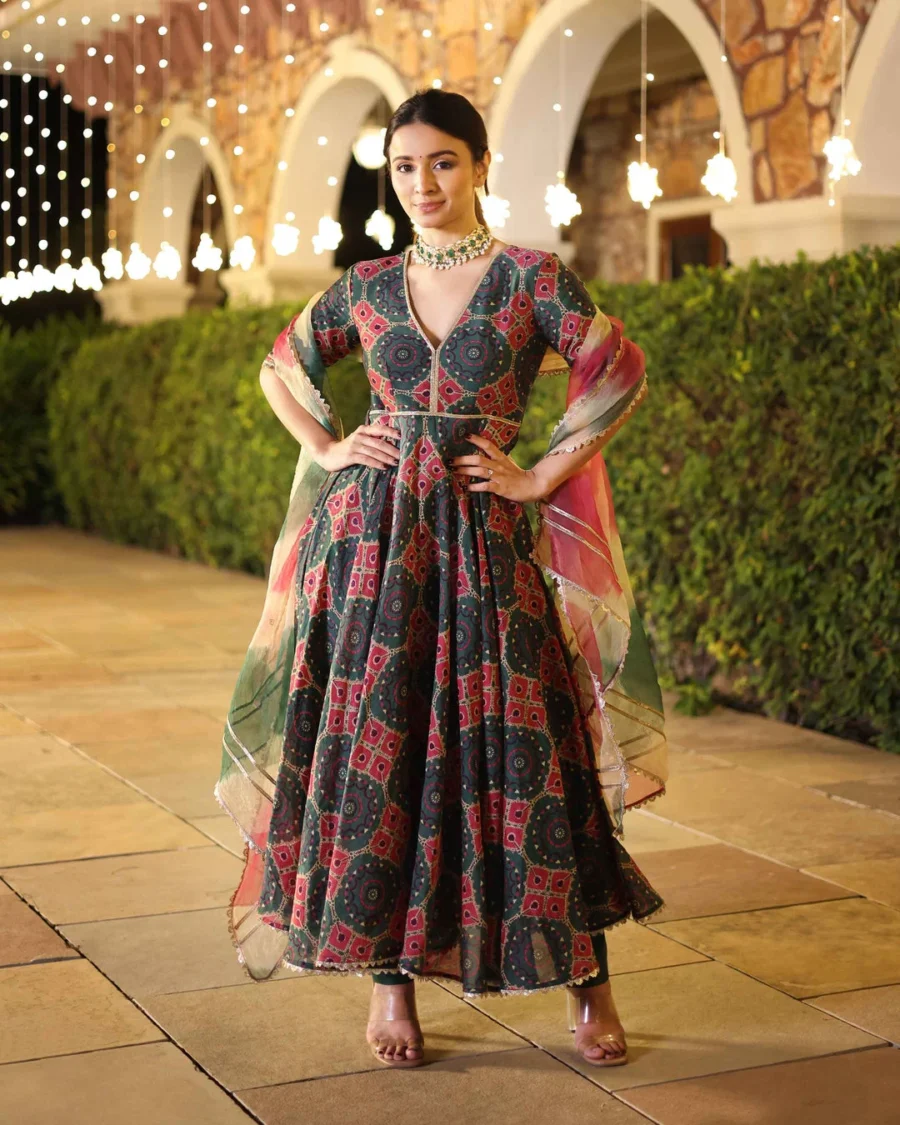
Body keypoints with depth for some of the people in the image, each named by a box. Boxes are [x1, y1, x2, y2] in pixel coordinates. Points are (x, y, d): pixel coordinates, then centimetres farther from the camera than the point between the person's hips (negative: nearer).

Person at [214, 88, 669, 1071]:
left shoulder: (533, 278, 0)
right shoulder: (366, 287, 9)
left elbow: (620, 374, -4)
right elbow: (283, 370, 21)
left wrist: (541, 477, -5)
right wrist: (329, 451, 7)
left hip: (481, 542, -3)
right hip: (372, 535, 3)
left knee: (512, 749, -2)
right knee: (371, 747, 1)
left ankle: (586, 978, 10)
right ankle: (390, 975, 13)